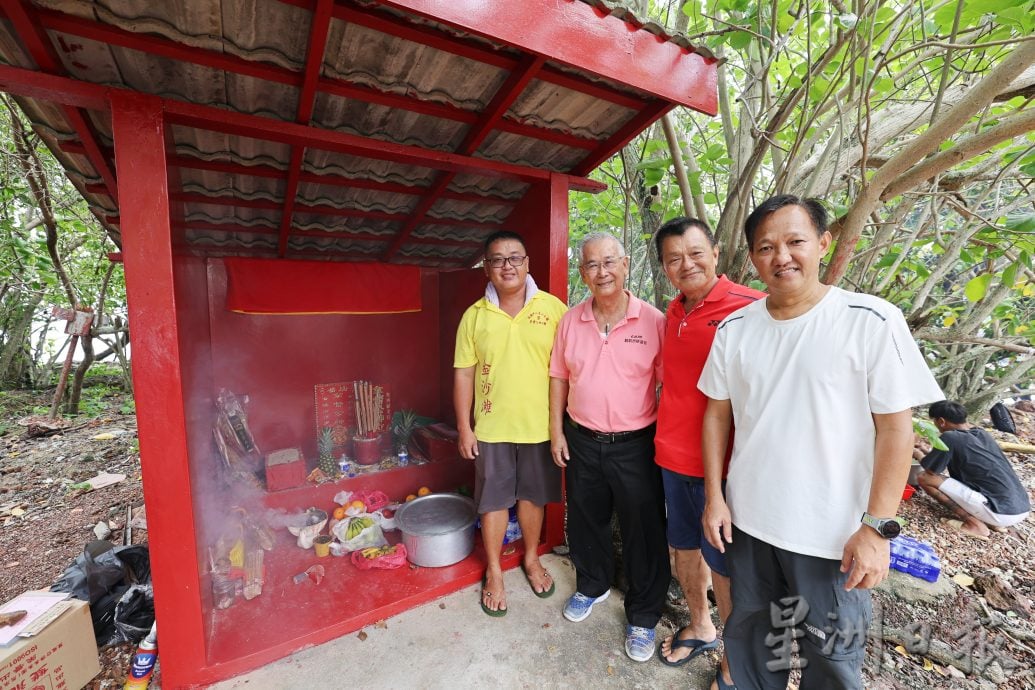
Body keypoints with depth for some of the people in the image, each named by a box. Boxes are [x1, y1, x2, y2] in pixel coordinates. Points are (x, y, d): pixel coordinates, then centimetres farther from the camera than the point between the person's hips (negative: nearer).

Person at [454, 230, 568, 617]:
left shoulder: (553, 308, -6)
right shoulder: (475, 315, -2)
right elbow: (463, 374, 0)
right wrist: (464, 428, -1)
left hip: (540, 425, 0)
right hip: (492, 427, 1)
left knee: (532, 496, 18)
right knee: (493, 500, 14)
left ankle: (532, 559, 44)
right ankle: (494, 571, 38)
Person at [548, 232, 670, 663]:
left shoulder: (653, 321, -10)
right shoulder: (571, 321, 0)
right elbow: (559, 377, 6)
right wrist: (556, 431, 4)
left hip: (635, 445, -3)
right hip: (581, 441, 4)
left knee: (643, 531, 12)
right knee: (585, 521, 21)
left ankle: (643, 617, 38)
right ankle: (592, 585, 50)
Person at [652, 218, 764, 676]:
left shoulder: (751, 308, -15)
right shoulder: (672, 312, 6)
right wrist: (665, 439, 15)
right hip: (672, 457, 6)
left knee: (723, 567, 12)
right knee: (684, 548, 22)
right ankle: (699, 628, 48)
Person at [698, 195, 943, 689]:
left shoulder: (872, 321, -12)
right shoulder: (734, 328, -3)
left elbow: (895, 428, -10)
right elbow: (717, 414, 2)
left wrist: (877, 527, -11)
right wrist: (714, 497, 1)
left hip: (834, 533, -2)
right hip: (746, 521, 3)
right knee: (748, 631, 24)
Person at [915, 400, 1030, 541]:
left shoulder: (949, 437, -13)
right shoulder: (983, 434, 11)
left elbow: (930, 470, -6)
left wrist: (918, 454, 13)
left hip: (1002, 513, -8)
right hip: (1023, 508, 8)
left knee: (924, 478, -8)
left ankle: (974, 524, -6)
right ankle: (996, 521, 14)